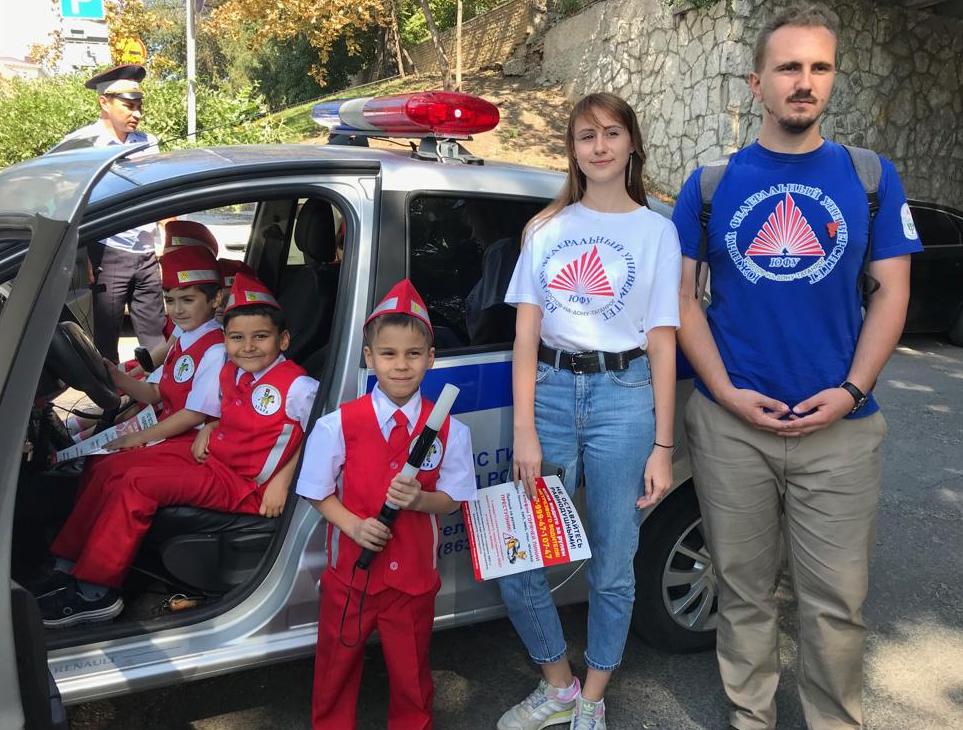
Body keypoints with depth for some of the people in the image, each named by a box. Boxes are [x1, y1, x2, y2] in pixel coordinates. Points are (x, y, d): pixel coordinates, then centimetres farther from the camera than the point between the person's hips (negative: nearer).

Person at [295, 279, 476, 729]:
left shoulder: (448, 430, -9)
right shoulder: (338, 425, -12)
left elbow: (451, 498, -2)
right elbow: (318, 492, -3)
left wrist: (420, 499, -23)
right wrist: (353, 525, -20)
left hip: (414, 573, 1)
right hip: (350, 567, 0)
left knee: (411, 666, 20)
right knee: (337, 662, 19)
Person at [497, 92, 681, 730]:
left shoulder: (657, 231, 5)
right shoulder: (547, 228, 9)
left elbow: (662, 345, 1)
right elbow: (526, 334, 3)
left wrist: (662, 448, -4)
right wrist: (525, 432, -6)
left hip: (623, 396, -1)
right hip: (549, 389, 2)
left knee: (613, 567, 7)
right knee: (516, 567, 1)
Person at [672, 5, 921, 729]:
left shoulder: (872, 177, 5)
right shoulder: (712, 181, 3)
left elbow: (891, 293, 3)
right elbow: (683, 295, 2)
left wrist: (850, 392, -10)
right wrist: (727, 393, -9)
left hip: (842, 428, 0)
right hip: (730, 424, 0)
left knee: (838, 601, 8)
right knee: (744, 589, 13)